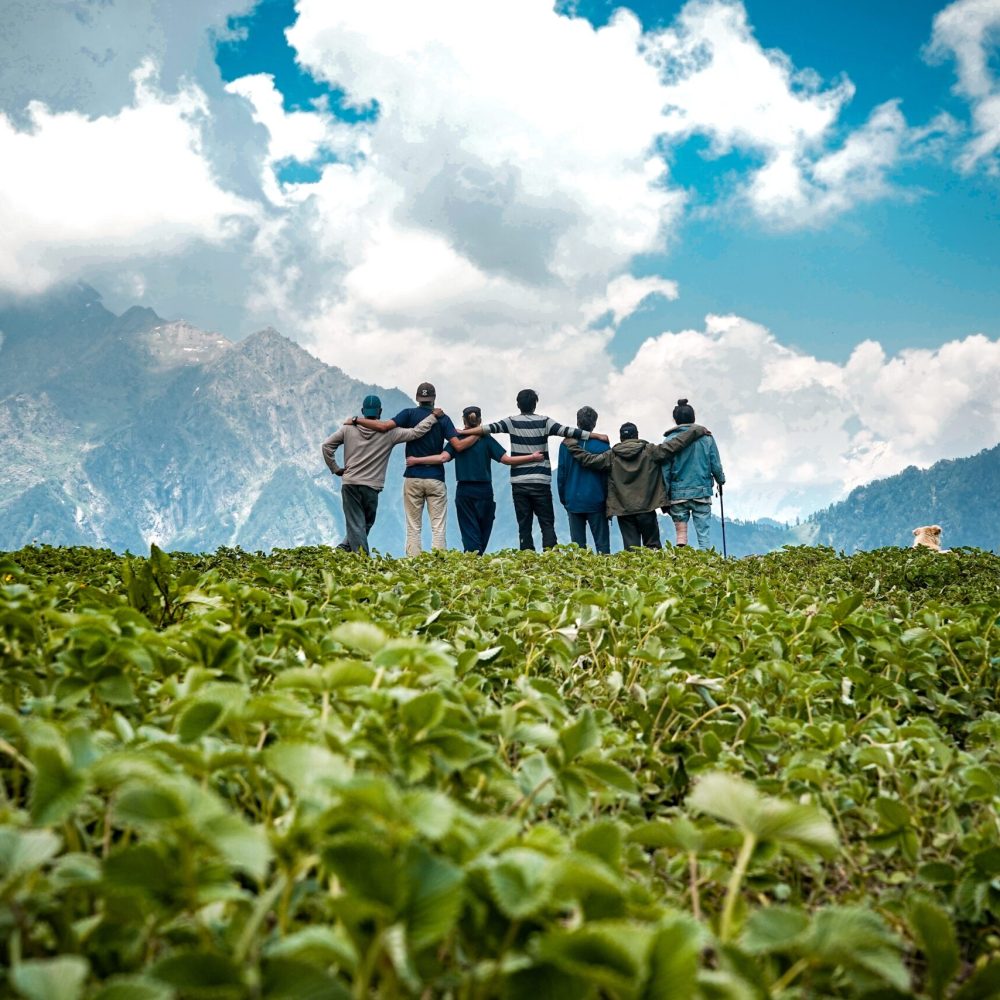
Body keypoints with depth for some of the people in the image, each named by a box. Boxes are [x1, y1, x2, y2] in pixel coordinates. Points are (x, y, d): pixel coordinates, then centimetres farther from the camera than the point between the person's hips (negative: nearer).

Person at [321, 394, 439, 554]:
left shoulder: (349, 428, 4)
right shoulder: (389, 432, -2)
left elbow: (327, 445, 2)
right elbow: (416, 432, -5)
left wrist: (335, 468, 9)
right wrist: (433, 416, 5)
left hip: (350, 484, 1)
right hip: (372, 487, -1)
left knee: (355, 524, 2)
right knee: (366, 524, 15)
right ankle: (344, 548, 6)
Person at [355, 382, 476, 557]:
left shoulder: (410, 414, 1)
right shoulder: (443, 418, 2)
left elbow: (384, 426, -12)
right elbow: (458, 446, -9)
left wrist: (356, 421, -3)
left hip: (413, 478, 0)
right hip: (436, 479, 0)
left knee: (413, 528, 4)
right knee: (438, 528, 0)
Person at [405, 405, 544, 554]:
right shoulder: (486, 440, -1)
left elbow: (443, 458, -12)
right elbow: (506, 459, -7)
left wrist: (416, 460, -6)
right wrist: (532, 457, 0)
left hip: (464, 491, 1)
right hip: (484, 491, -1)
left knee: (470, 532, 2)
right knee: (483, 532, 12)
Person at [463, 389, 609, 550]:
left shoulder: (512, 422, 2)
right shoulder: (544, 422, 0)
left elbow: (489, 428, -7)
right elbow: (568, 431, -5)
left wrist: (460, 432, -2)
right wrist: (598, 436, -2)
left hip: (519, 482, 1)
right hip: (541, 481, -1)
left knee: (524, 525, 5)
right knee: (547, 523, 3)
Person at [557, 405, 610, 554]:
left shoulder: (566, 444, -1)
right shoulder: (603, 445, -5)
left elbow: (561, 474, 2)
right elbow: (608, 475, -1)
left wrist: (563, 498, 11)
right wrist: (608, 500, 8)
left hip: (573, 502, 1)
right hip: (596, 502, -1)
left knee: (577, 543, 6)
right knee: (602, 542, 3)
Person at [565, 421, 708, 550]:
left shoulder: (611, 456, 1)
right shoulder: (650, 451, 1)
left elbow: (588, 459, -1)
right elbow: (674, 445, 0)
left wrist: (572, 445, 13)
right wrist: (696, 430, 7)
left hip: (623, 510, 1)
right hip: (647, 508, 0)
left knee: (631, 548, 2)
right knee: (652, 546, 7)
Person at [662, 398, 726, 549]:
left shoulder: (669, 440, -2)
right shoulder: (706, 437, 1)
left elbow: (665, 471, -2)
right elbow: (716, 465, 4)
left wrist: (664, 497, 4)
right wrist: (721, 480, 25)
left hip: (678, 493, 0)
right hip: (702, 492, 0)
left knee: (680, 531, 7)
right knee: (703, 533, 3)